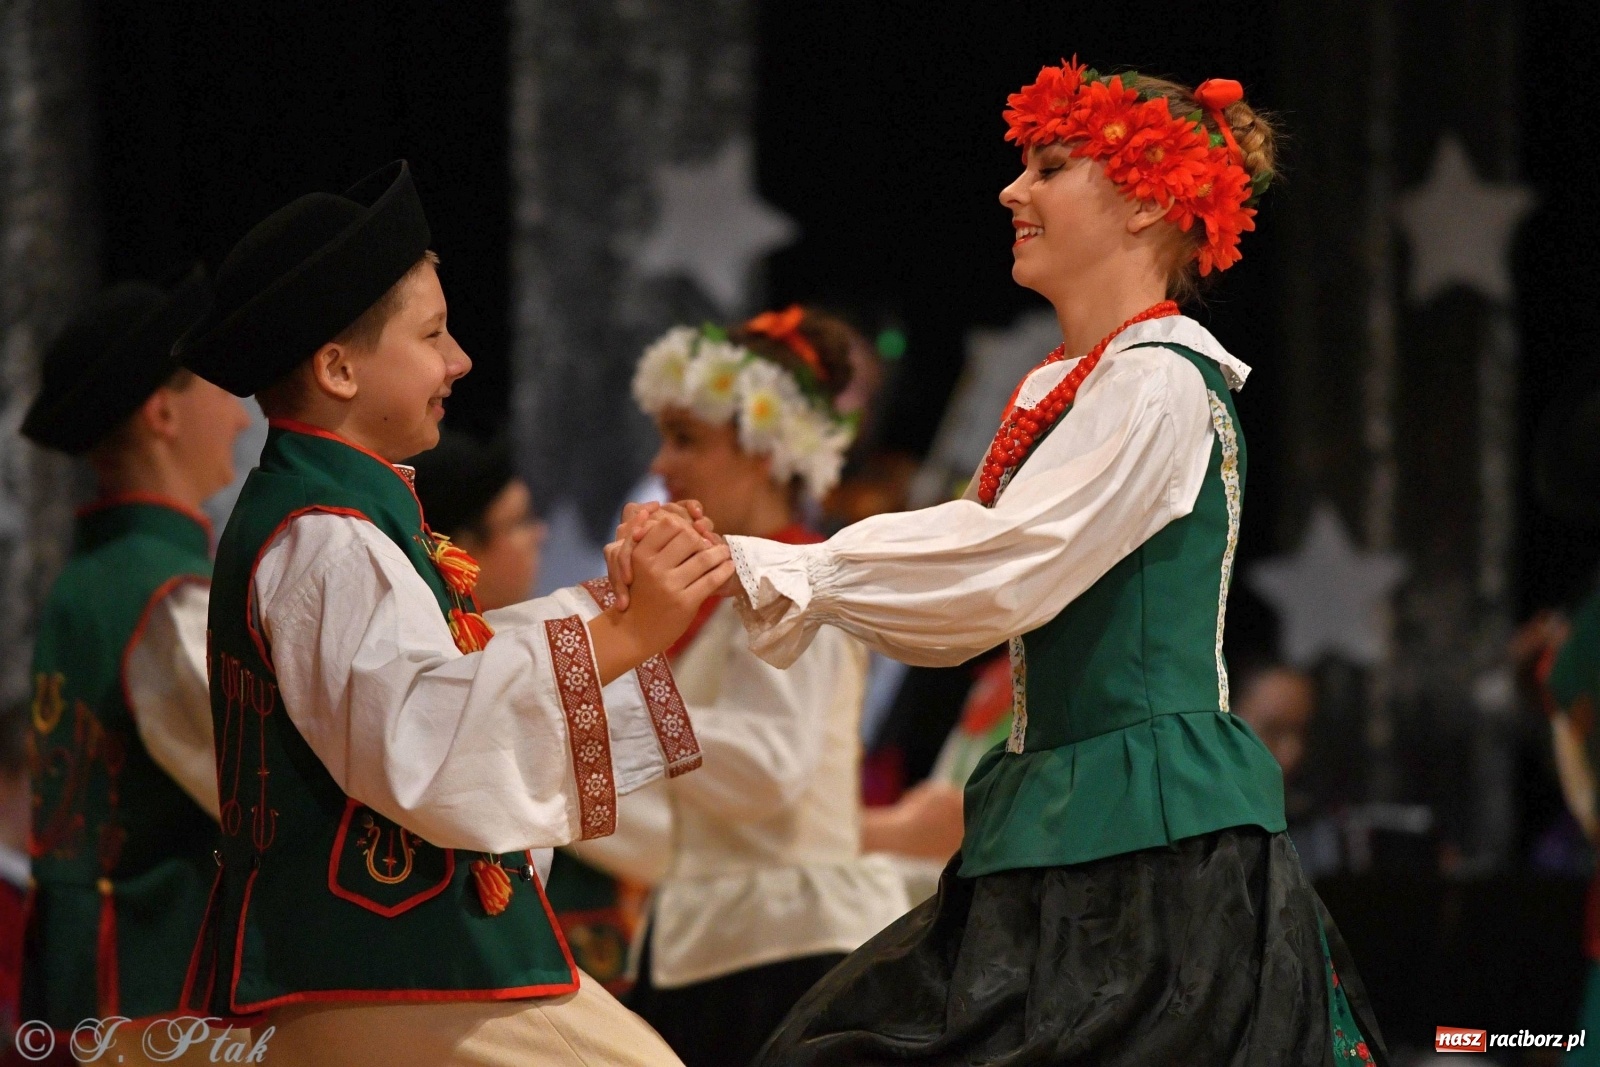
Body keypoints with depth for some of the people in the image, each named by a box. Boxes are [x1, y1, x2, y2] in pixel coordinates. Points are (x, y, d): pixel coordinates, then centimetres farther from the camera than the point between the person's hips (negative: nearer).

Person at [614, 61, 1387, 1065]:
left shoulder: (1160, 384, -12)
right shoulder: (1056, 389, 17)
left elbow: (1004, 574, -20)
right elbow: (958, 618, 16)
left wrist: (767, 568, -16)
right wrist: (749, 569, 5)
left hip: (1152, 848, -9)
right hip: (1059, 826, 9)